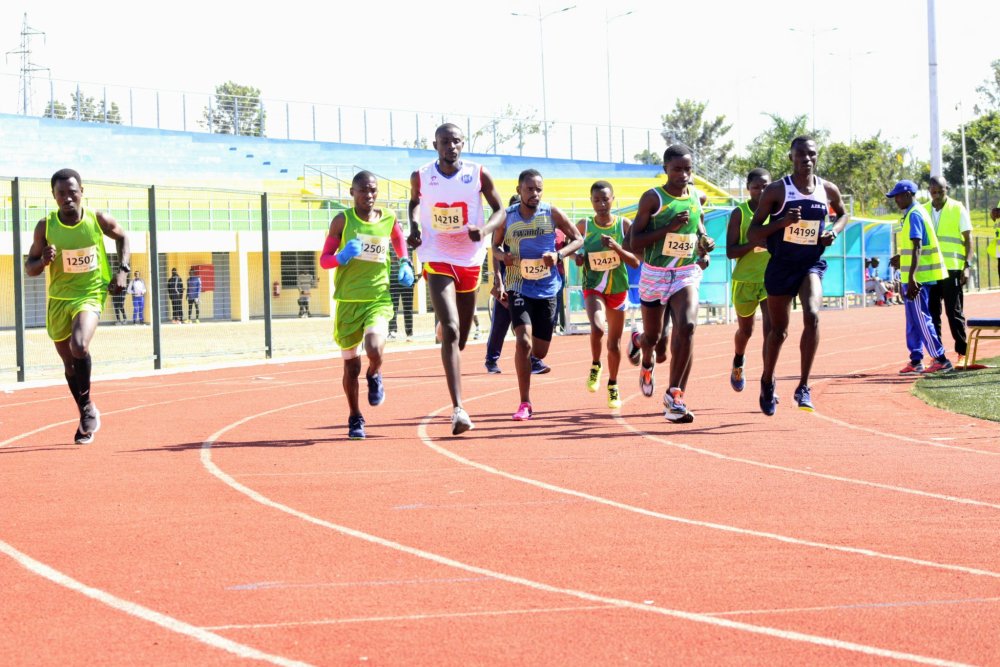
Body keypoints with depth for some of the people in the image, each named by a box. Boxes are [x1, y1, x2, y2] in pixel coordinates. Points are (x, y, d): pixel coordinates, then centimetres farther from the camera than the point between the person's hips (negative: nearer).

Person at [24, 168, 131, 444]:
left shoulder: (98, 220, -9)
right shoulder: (45, 227, -8)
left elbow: (122, 237, 12)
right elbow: (29, 268, 0)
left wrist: (123, 270, -2)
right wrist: (43, 261, -23)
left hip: (90, 295, -3)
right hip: (58, 299, 3)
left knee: (79, 347, -28)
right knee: (69, 362, 13)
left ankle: (87, 405, -8)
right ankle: (86, 412, 35)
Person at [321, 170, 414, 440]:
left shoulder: (388, 219, 4)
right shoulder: (342, 220, -2)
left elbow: (400, 240, 27)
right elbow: (324, 260, 2)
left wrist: (405, 264, 10)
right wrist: (342, 257, -19)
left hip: (378, 299, 0)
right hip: (348, 302, 0)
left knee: (375, 350, -27)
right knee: (351, 365, 8)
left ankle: (375, 376, 10)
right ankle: (355, 419, 28)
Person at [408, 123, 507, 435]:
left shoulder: (479, 175, -6)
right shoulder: (421, 177, -5)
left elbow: (500, 210, 4)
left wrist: (484, 229, -17)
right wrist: (414, 225, -3)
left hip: (470, 260, 2)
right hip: (437, 260, -2)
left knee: (461, 336, 15)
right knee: (451, 331, -19)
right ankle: (458, 409, -26)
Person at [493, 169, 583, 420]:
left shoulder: (552, 214, -5)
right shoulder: (506, 217, -3)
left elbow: (578, 239, 2)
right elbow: (495, 246, 11)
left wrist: (559, 255, -16)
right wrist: (503, 256, -12)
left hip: (547, 288, 1)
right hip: (519, 288, -1)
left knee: (540, 351, 8)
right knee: (524, 342, -20)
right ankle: (525, 403, -11)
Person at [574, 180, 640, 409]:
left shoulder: (625, 225, -5)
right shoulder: (583, 226, -4)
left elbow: (635, 262, -7)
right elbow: (572, 248, 13)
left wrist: (617, 248, -23)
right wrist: (577, 257, -10)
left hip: (618, 289, 1)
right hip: (593, 287, -1)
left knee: (615, 342, 11)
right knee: (598, 327, -27)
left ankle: (613, 385, 31)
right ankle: (595, 366, 1)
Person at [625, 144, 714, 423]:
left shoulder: (697, 197, 3)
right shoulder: (652, 198, -10)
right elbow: (635, 243, -14)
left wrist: (705, 242, 0)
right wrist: (669, 227, -24)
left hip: (687, 273, 2)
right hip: (654, 274, -2)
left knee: (687, 326, -23)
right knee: (653, 335, 14)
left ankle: (674, 395, -17)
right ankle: (646, 364, 54)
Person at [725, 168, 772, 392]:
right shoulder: (740, 213, -6)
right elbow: (730, 252, -11)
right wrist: (755, 243, -25)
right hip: (745, 279, 0)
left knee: (771, 328, -18)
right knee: (745, 330, 17)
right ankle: (738, 363, 50)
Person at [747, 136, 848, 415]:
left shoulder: (828, 190, 0)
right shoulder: (776, 191, -9)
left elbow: (842, 214, 22)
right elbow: (753, 235, -7)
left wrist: (834, 231, 0)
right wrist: (782, 222, -24)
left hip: (812, 263, 1)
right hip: (781, 264, -1)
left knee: (812, 316, -25)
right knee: (778, 330, 10)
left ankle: (804, 387, -18)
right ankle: (767, 382, 38)